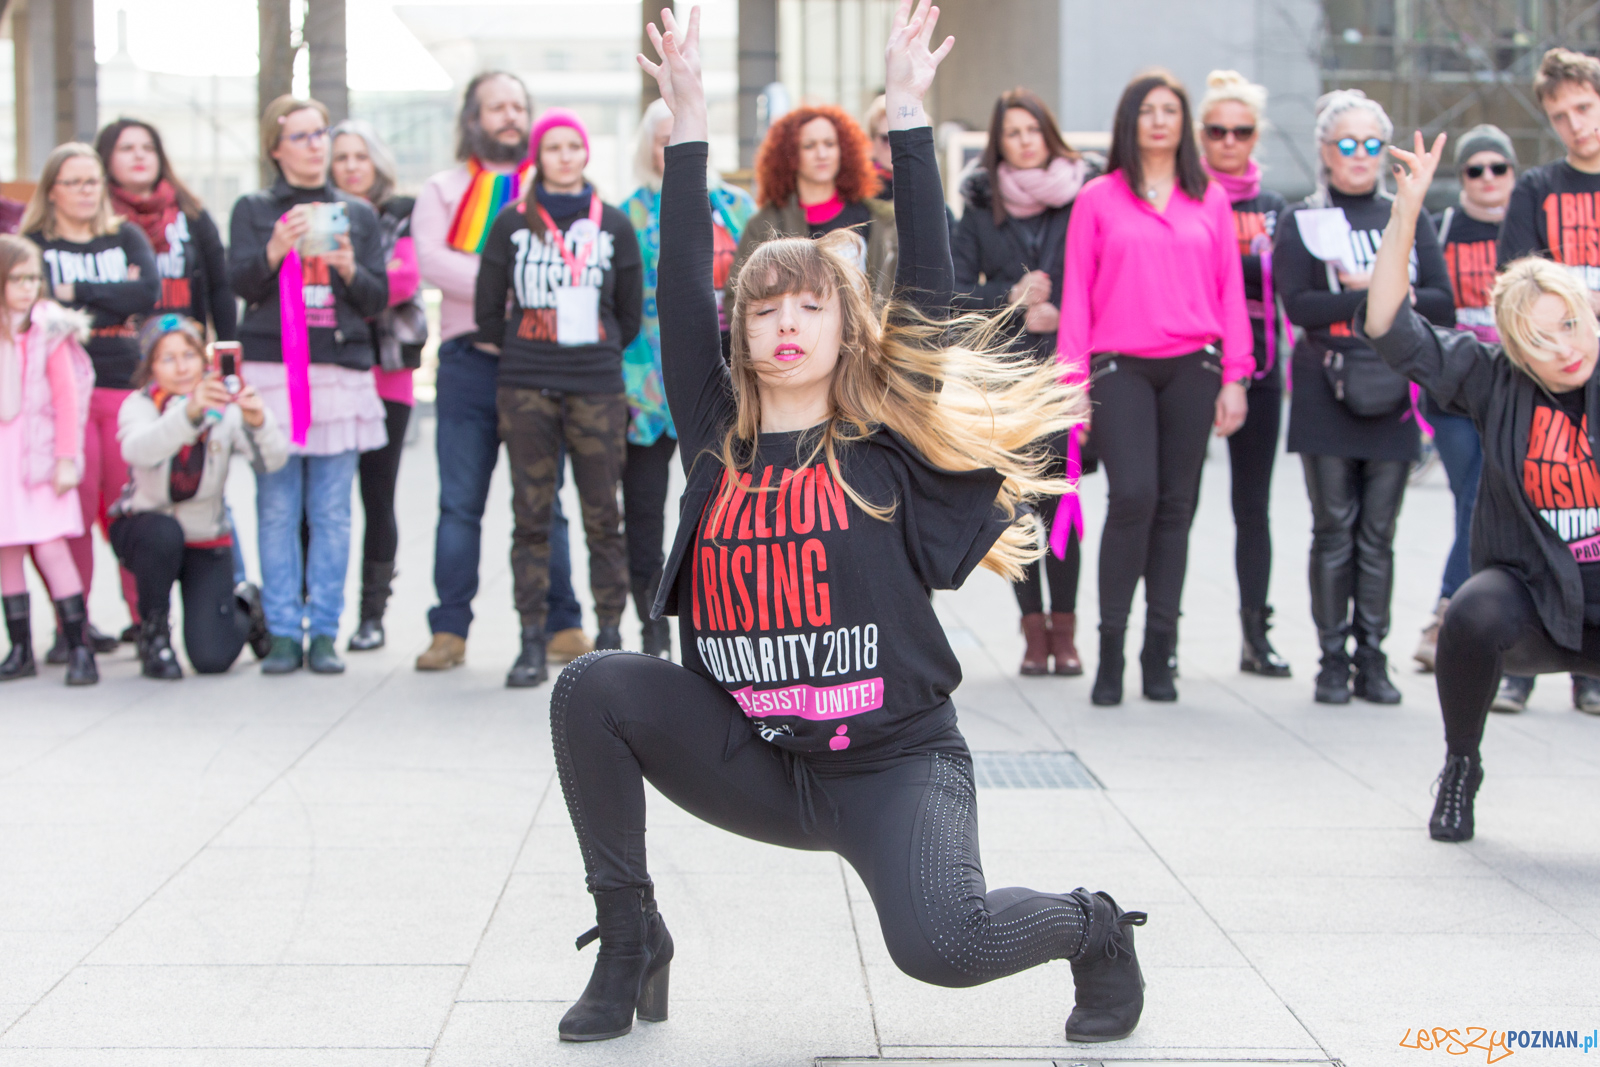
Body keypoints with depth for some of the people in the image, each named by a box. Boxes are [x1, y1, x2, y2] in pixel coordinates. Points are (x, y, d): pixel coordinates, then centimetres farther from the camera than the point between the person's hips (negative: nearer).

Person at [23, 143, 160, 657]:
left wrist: (78, 293, -5)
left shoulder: (127, 238, 16)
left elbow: (149, 291, -2)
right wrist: (114, 301, -5)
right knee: (74, 509, -5)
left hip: (127, 386, 2)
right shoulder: (33, 244, 10)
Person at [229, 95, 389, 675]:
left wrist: (349, 269, -10)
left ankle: (324, 633, 3)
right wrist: (276, 250, -20)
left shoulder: (357, 213, 15)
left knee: (332, 512, -2)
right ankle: (283, 633, 1)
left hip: (341, 372, 1)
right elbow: (241, 281, -2)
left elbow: (378, 298, 10)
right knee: (277, 510, -4)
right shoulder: (253, 210, 11)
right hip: (272, 370, -1)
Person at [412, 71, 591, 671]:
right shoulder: (444, 190, 12)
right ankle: (450, 630, 5)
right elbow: (431, 260, -5)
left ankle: (562, 625, 7)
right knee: (460, 503, 0)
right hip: (469, 360, 0)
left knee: (544, 503, 2)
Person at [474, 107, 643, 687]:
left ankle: (610, 636, 7)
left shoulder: (613, 225, 8)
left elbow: (629, 311, 15)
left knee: (603, 518, 0)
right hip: (525, 389, 0)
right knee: (531, 516, 0)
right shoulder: (512, 222, 6)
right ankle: (532, 643, 3)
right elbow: (489, 305, 10)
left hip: (598, 390, 0)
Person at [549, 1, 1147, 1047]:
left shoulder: (886, 441, -3)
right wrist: (688, 118, -4)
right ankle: (631, 938, -1)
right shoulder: (718, 440, 4)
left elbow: (928, 286, -8)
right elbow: (683, 295, -1)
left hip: (894, 763, -3)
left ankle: (1094, 929, 10)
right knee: (593, 689, -18)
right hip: (750, 760, 3)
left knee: (943, 943, -26)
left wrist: (908, 112, -9)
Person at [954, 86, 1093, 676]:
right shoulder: (980, 206, 10)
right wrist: (1011, 298, -7)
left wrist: (1059, 313, -9)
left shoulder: (1082, 199, 4)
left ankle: (1064, 629, 3)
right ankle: (1034, 632, 8)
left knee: (1059, 499, -5)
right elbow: (956, 290, 7)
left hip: (1063, 368, -2)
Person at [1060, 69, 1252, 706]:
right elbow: (1077, 294, 6)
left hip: (1192, 366, 2)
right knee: (1133, 494, -16)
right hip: (1119, 367, -2)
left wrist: (1234, 377, 5)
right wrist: (1072, 381, 0)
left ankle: (1160, 653, 10)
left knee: (1176, 504, 3)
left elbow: (1230, 290, 11)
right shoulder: (1098, 200, 8)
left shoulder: (1210, 201, 12)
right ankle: (1110, 649, -8)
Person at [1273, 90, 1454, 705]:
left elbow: (1442, 307, 2)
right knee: (1334, 528, -1)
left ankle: (1372, 657, 9)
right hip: (1325, 394, -2)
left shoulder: (1409, 220, 13)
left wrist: (1368, 292, -10)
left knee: (1378, 533, 3)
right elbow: (1298, 306, -10)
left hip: (1392, 394, 2)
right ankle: (1333, 659, 5)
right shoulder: (1301, 222, 5)